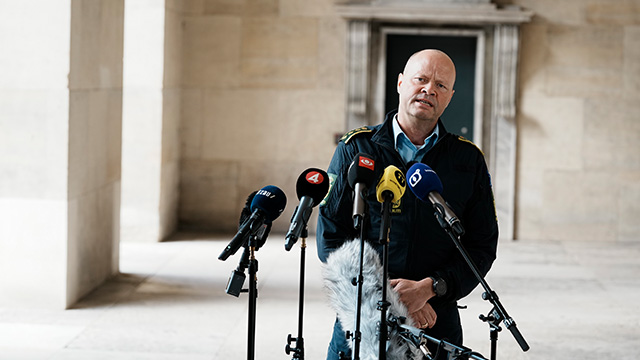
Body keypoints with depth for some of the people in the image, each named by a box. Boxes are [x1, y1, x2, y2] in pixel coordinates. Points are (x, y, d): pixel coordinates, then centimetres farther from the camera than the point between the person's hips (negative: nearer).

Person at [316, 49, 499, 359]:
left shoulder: (469, 160, 6)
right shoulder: (355, 149, 2)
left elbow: (482, 247, 3)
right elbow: (330, 238, -3)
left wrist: (428, 288, -14)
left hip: (437, 324, 1)